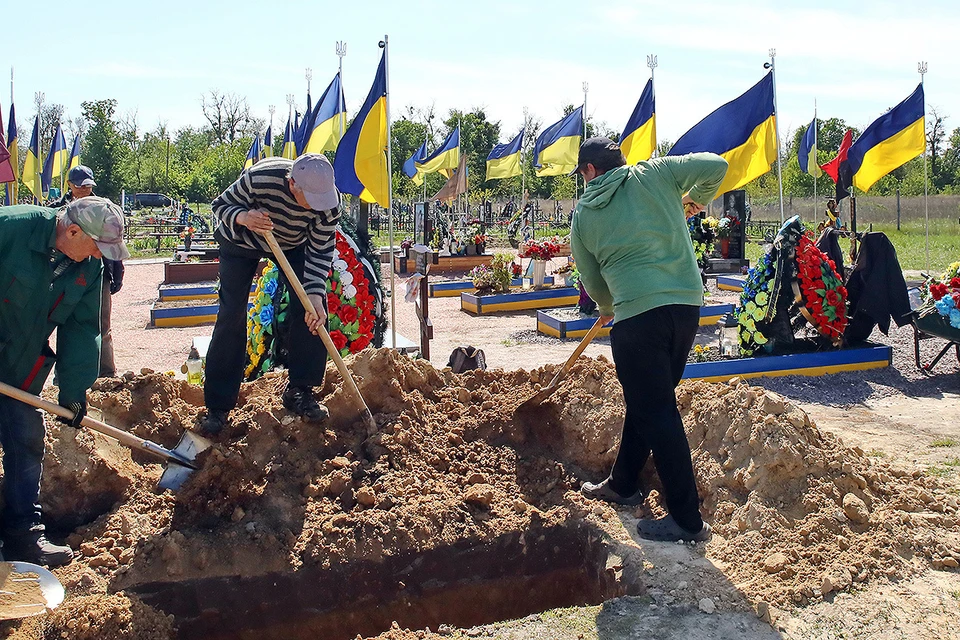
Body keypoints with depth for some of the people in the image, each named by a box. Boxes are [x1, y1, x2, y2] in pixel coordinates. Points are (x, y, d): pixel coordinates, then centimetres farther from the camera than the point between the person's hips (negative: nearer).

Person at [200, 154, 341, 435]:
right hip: (241, 242, -2)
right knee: (231, 316, -8)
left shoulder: (329, 201, -30)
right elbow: (221, 204, -22)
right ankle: (217, 406, 0)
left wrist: (315, 294, -35)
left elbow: (320, 251, -22)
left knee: (312, 307, -13)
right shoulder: (259, 178, -38)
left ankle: (299, 390, 1)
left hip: (292, 244, 3)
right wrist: (243, 217, -44)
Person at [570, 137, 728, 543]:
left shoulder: (583, 214, 7)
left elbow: (593, 284, 15)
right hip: (688, 304, 5)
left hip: (638, 314, -5)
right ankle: (623, 485, 35)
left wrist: (609, 307, 36)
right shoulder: (654, 174, 9)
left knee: (655, 412, 0)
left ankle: (687, 519, 3)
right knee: (648, 400, 18)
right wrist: (696, 198, 24)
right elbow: (715, 166, 4)